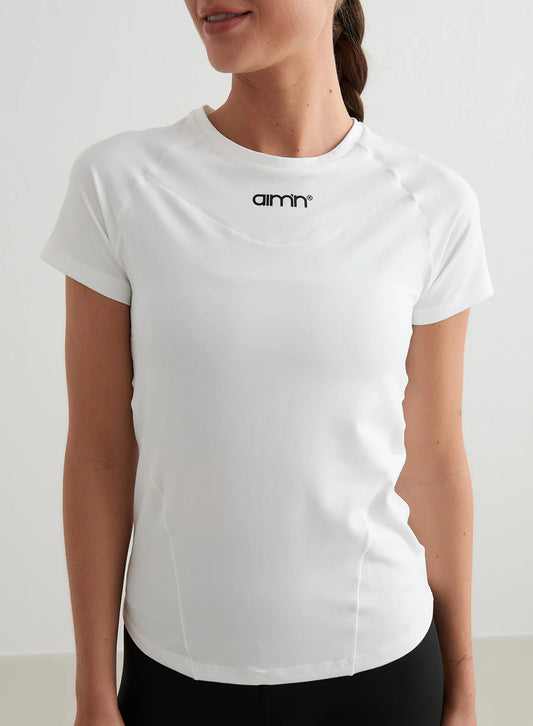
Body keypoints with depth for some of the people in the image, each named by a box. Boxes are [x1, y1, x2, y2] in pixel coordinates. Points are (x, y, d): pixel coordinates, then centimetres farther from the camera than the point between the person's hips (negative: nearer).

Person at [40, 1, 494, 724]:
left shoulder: (433, 205, -9)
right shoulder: (117, 183, -11)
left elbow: (434, 461, -2)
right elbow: (99, 454, -6)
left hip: (377, 663, 1)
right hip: (176, 665, 0)